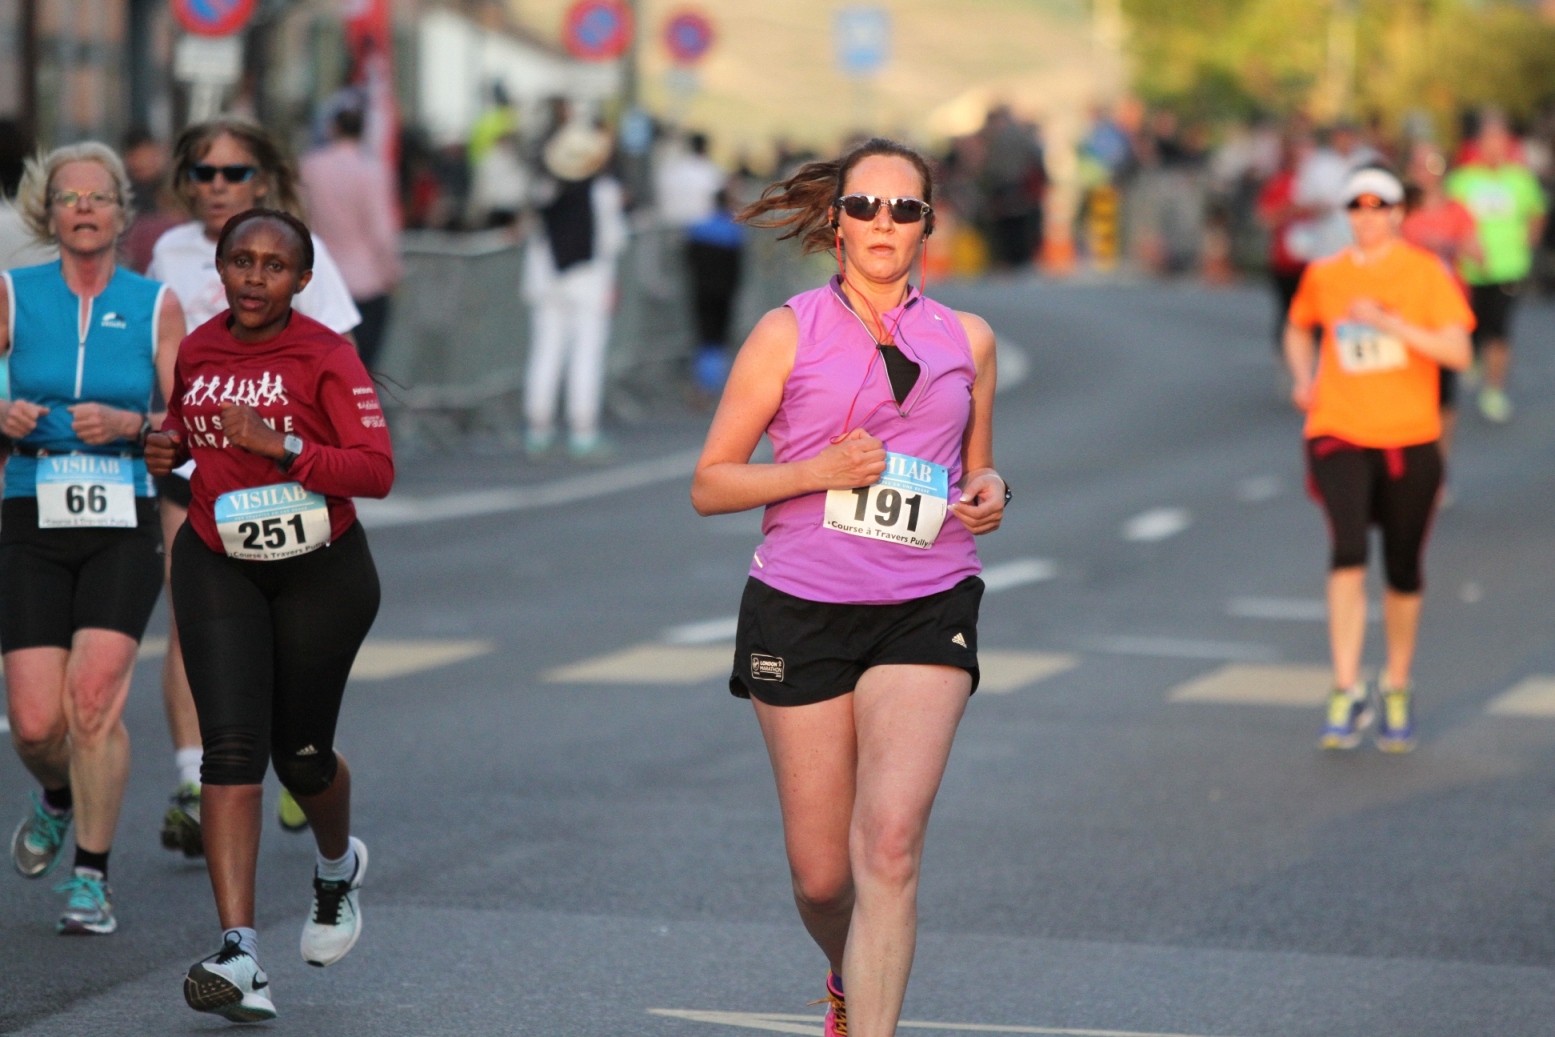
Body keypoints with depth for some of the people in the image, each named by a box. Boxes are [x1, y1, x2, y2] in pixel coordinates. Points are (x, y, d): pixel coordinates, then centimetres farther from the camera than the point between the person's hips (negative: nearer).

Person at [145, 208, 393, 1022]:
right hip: (217, 566, 3)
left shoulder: (326, 358, -13)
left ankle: (338, 864, 48)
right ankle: (240, 955, -22)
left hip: (320, 573, -2)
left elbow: (376, 470, -20)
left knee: (301, 753, 10)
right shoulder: (196, 349, 2)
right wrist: (169, 449, -1)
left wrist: (278, 444, -30)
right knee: (231, 745, -14)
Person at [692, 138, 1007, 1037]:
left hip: (927, 608, 1)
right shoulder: (789, 334, 3)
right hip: (802, 608, -1)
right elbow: (710, 484, 4)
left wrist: (989, 491, 1)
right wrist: (815, 471, -12)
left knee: (890, 840, -19)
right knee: (821, 875, 5)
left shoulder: (968, 339, 11)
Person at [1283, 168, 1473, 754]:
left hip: (1409, 440, 0)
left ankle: (1397, 690, 29)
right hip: (1339, 434, 0)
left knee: (1403, 571, 9)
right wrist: (1303, 378, 6)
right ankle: (1347, 694, -18)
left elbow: (1458, 352, -12)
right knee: (1348, 552, -20)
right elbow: (1299, 328, 25)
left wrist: (1390, 323, -22)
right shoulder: (1323, 276, 5)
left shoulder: (1426, 273, -3)